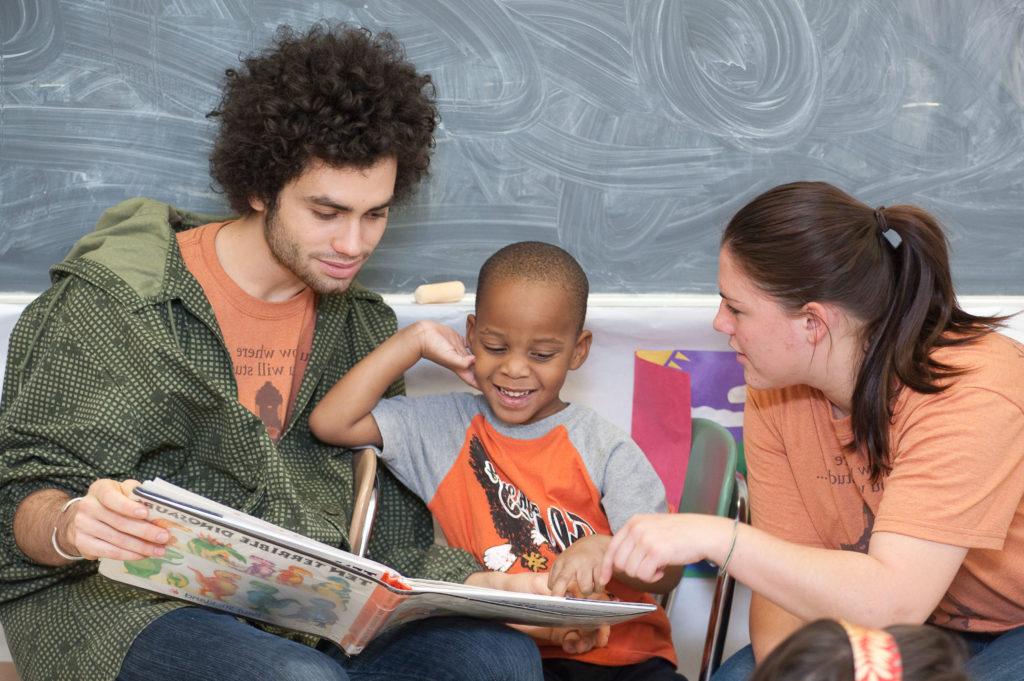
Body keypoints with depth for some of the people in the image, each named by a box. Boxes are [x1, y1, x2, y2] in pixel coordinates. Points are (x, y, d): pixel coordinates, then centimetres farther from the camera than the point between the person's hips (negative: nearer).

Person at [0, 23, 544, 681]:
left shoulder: (362, 322, 11)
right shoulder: (114, 300, -6)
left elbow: (392, 526, 13)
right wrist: (70, 527, -31)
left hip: (306, 600, 5)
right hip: (126, 598, -5)